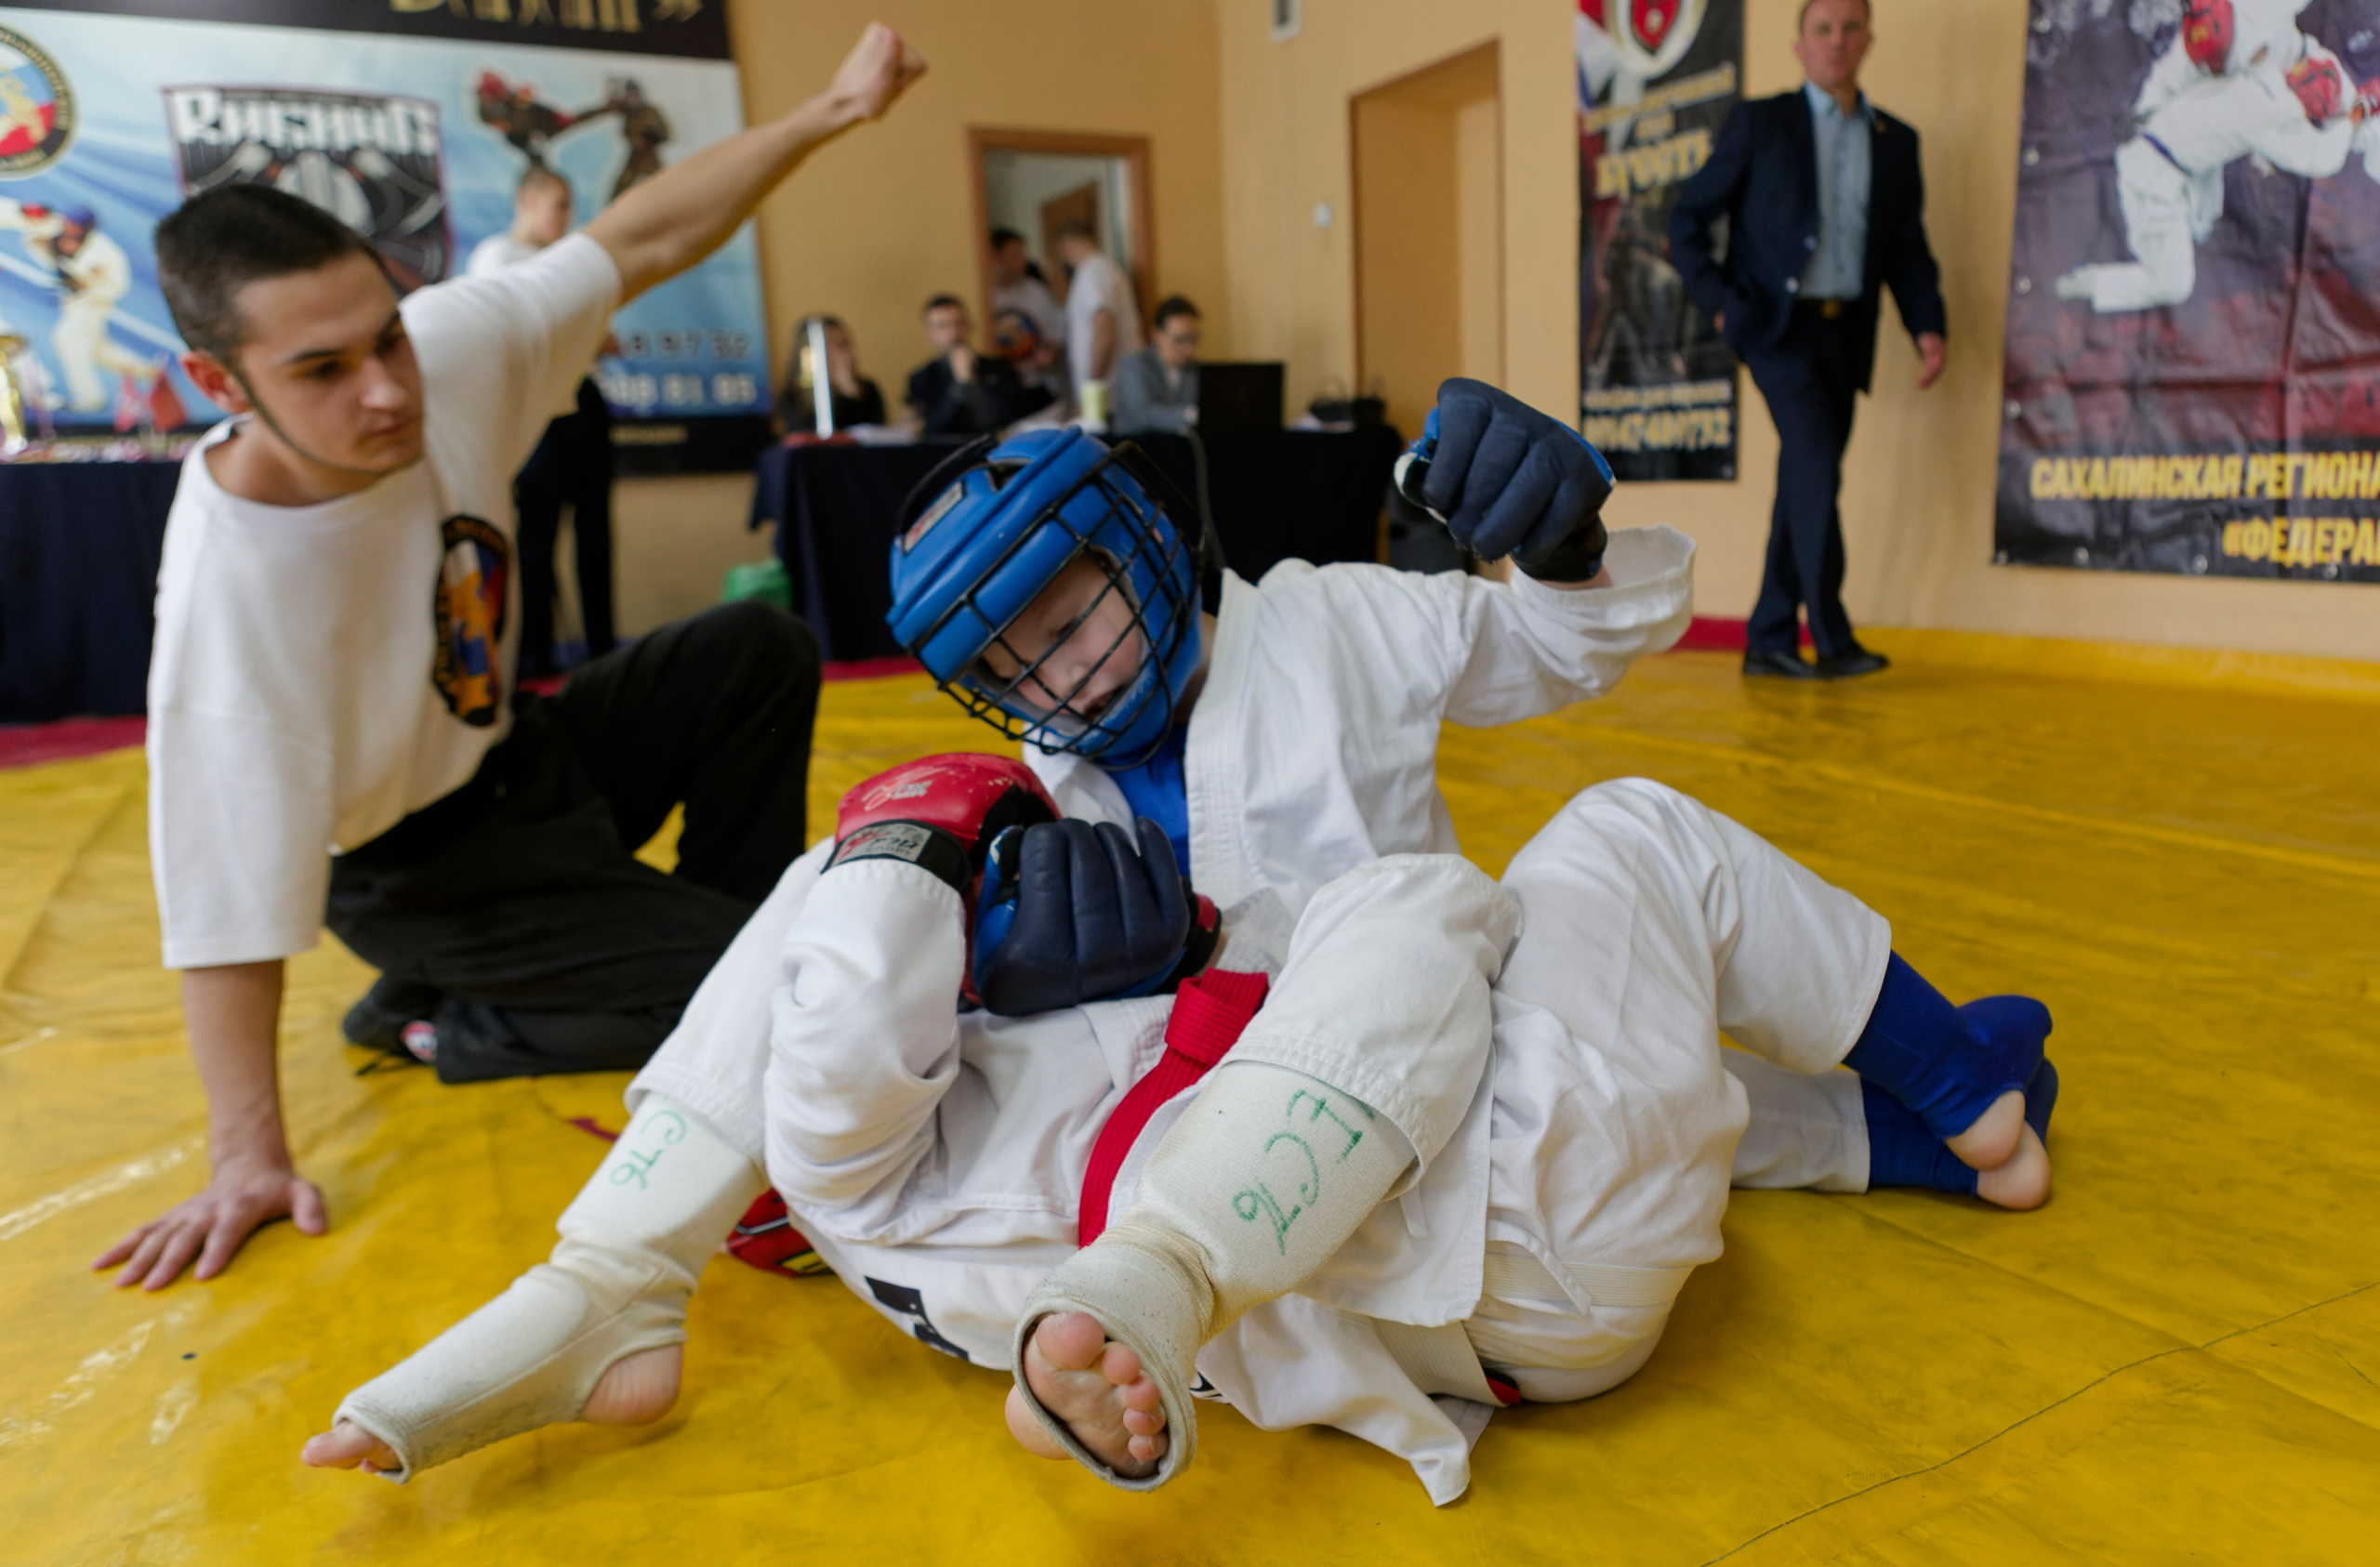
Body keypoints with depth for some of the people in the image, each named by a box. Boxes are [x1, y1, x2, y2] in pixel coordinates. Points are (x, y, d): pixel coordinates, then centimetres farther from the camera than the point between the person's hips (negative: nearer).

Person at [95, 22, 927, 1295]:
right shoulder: (227, 585, -35)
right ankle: (436, 1020, 3)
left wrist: (829, 113, -14)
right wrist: (249, 1159, -26)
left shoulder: (452, 350, -21)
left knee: (759, 653, 1)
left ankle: (718, 945, 11)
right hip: (413, 866, -7)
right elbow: (227, 908, -30)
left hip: (513, 753, 7)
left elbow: (640, 241, -10)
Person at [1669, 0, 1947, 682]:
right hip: (1777, 323, -5)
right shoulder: (1759, 122, 1)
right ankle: (1833, 638, -13)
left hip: (1845, 336, 5)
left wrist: (1928, 327, -1)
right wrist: (1722, 305, -8)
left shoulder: (1896, 141, 13)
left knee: (1803, 488, 6)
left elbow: (1907, 249, 14)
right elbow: (1688, 221, 1)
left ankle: (1769, 640, 14)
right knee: (1818, 472, -18)